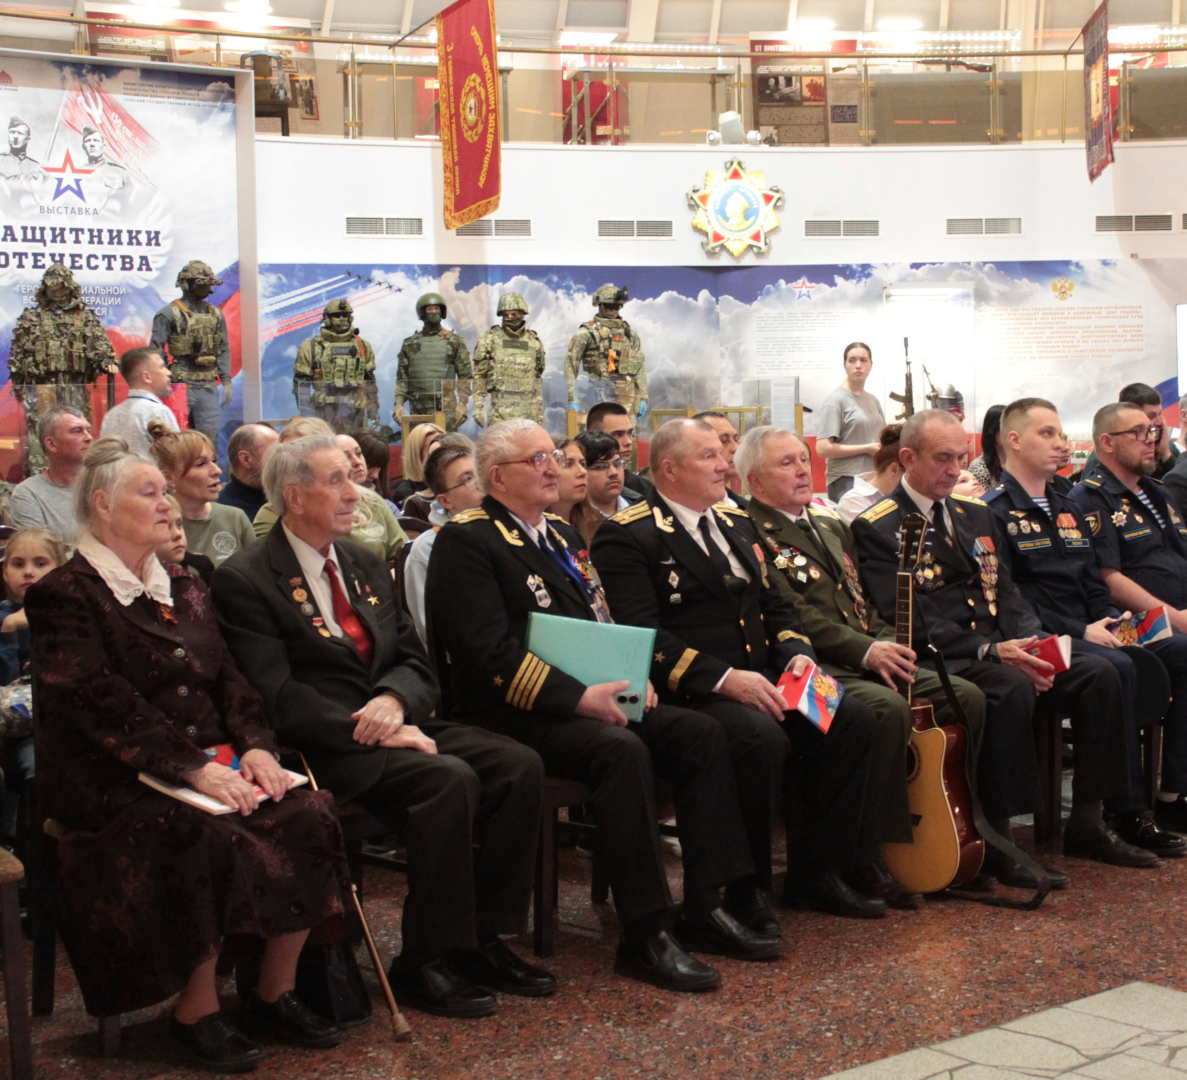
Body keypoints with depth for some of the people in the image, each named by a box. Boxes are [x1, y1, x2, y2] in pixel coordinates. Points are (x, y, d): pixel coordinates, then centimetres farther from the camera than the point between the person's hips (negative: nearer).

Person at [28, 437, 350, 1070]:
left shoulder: (182, 590, 19)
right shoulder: (67, 596, -4)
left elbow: (227, 679, 14)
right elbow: (105, 706, -15)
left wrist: (255, 746, -7)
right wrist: (191, 770, -24)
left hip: (211, 761, 6)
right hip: (115, 781, -6)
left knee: (307, 815, -19)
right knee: (205, 837, -34)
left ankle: (275, 994, -6)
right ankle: (196, 1012, -15)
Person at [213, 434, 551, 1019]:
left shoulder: (366, 565, 17)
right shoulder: (244, 580, -7)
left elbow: (415, 661, 14)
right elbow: (278, 696, -15)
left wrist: (394, 700, -10)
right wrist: (373, 731, -22)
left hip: (391, 723, 7)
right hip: (324, 746, -7)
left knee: (519, 765, -13)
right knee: (450, 780, -30)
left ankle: (482, 938, -4)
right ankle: (423, 964, -16)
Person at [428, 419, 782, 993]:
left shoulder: (562, 536, 21)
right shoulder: (465, 541, -7)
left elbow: (604, 623, 23)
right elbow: (489, 654, -18)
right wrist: (579, 697, -24)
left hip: (589, 698, 9)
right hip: (512, 714, -9)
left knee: (701, 733, -10)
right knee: (620, 748, -33)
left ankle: (706, 909, -9)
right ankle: (645, 935, -28)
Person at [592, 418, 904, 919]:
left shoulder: (736, 522, 20)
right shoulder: (625, 536, -6)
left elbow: (774, 605, 21)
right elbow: (643, 636, -16)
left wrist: (797, 653, -1)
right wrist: (724, 678, -25)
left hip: (761, 680, 8)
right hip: (689, 692, -7)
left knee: (855, 720, -14)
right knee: (762, 737, -34)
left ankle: (814, 873, -3)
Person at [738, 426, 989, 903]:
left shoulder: (831, 525, 25)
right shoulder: (750, 532, -4)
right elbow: (794, 616, -15)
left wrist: (888, 644, 2)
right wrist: (867, 650, -24)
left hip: (870, 659, 9)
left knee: (967, 696, -8)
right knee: (889, 707, -34)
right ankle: (869, 855, -22)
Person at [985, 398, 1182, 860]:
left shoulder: (1066, 510, 23)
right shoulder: (994, 512, -5)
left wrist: (1114, 620, 1)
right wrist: (1080, 632, -18)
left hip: (1091, 636, 8)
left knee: (1180, 653, -10)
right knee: (1115, 668, -34)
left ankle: (1173, 792, -8)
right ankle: (1127, 812, -25)